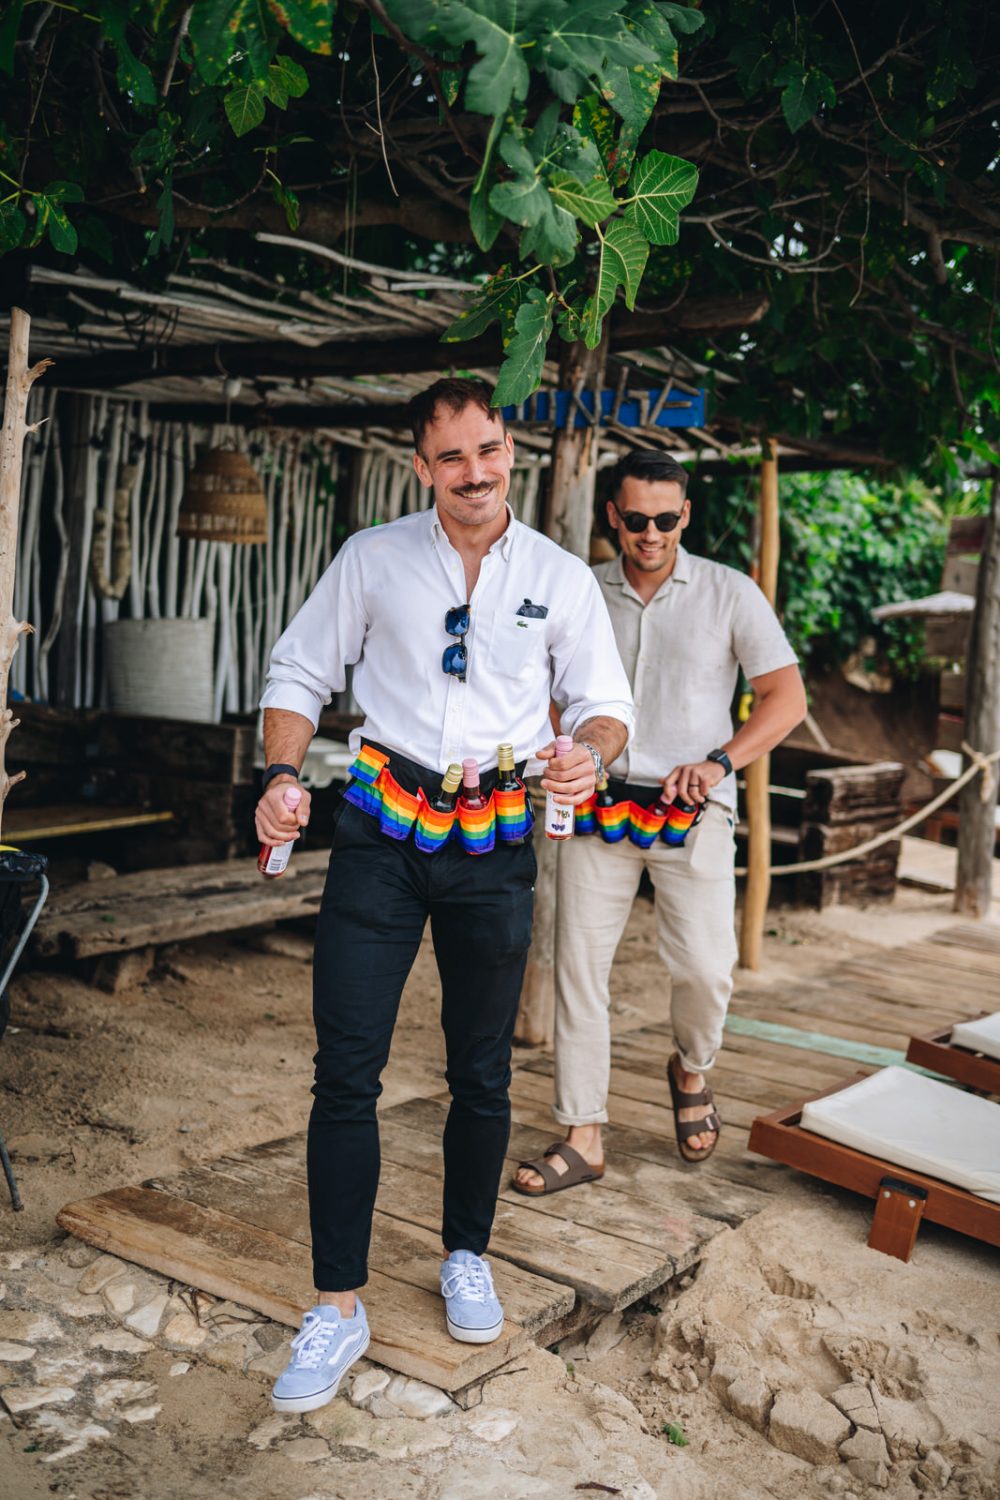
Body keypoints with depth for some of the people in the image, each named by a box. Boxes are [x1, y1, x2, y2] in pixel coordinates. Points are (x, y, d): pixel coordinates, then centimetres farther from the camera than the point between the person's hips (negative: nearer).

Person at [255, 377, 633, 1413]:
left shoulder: (563, 578, 6)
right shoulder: (372, 559, 5)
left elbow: (604, 703, 9)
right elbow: (300, 674, 8)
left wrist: (589, 751, -14)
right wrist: (282, 773, -9)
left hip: (496, 842, 1)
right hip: (380, 825, -1)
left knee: (482, 1074, 10)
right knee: (345, 1071, -5)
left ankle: (466, 1259, 32)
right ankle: (338, 1308, 6)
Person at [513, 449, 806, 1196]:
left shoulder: (729, 593, 0)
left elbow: (786, 696, -1)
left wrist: (719, 763, -14)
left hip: (691, 811, -2)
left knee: (704, 967, -5)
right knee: (580, 964, -1)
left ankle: (692, 1071, 29)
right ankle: (583, 1136, 10)